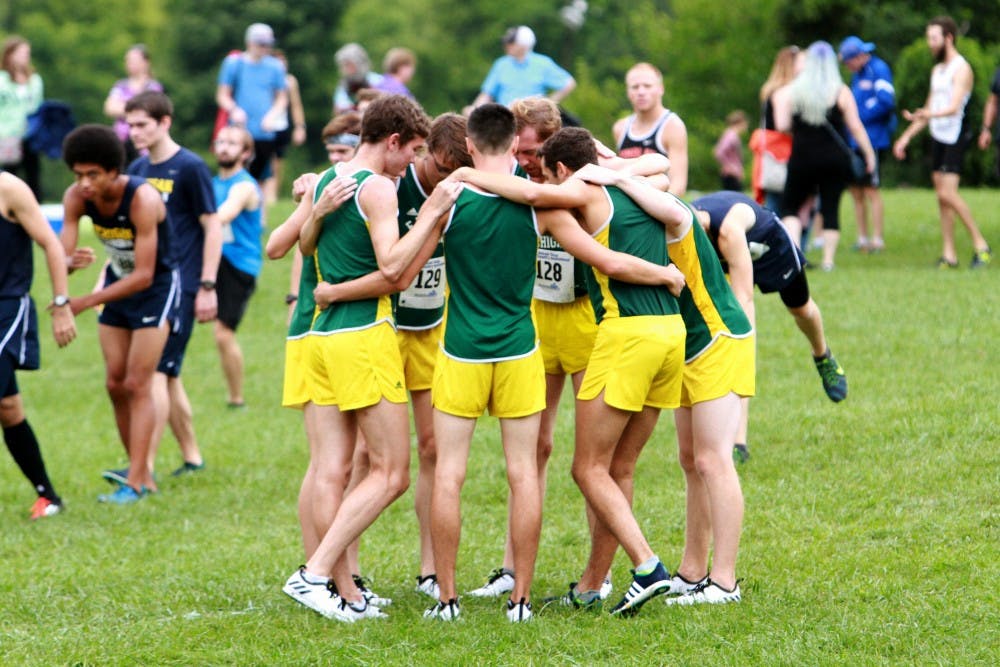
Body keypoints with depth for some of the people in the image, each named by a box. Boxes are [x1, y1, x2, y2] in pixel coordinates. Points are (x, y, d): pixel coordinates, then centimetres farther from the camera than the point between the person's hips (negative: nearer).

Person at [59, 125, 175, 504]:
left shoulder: (142, 200, -31)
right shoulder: (76, 198, -15)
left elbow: (143, 275, -31)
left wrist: (87, 302, -35)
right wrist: (69, 264, -47)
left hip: (156, 287, -6)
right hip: (117, 282, 6)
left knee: (137, 384, -12)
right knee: (116, 384, 6)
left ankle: (134, 483, -14)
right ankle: (143, 474, 16)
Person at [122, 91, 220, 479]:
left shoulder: (190, 168, -7)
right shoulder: (137, 170, 12)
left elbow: (212, 228, -8)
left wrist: (207, 287, -12)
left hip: (180, 287, -7)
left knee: (157, 371, -14)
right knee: (168, 376, 10)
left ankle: (144, 468, -19)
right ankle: (191, 457, 21)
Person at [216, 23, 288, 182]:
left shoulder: (275, 66, 9)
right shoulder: (233, 63, 4)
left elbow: (282, 97, 14)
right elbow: (222, 95, 5)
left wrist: (272, 115, -5)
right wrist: (234, 109, -15)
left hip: (265, 132, 2)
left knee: (260, 178, 1)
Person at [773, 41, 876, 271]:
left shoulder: (791, 91, -1)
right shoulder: (841, 92, -2)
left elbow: (782, 125, -5)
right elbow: (855, 127, -3)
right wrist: (869, 154, 5)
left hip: (803, 157, 0)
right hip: (835, 157, 0)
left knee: (789, 206, 10)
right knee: (830, 207, 6)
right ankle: (828, 259, 2)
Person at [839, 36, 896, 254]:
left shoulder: (878, 70, -10)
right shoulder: (858, 74, 18)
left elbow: (885, 101, -20)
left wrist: (859, 116, -14)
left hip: (873, 140, -9)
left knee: (871, 190, -7)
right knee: (856, 190, 10)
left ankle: (878, 240, -3)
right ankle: (862, 238, 17)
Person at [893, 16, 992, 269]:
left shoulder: (961, 69, -10)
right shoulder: (937, 70, 19)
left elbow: (954, 107, -23)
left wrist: (927, 114, -40)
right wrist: (906, 136, 22)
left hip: (954, 138, -9)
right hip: (937, 137, 9)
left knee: (948, 193, -17)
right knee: (941, 196, 5)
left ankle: (980, 245, -7)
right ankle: (949, 255, 6)